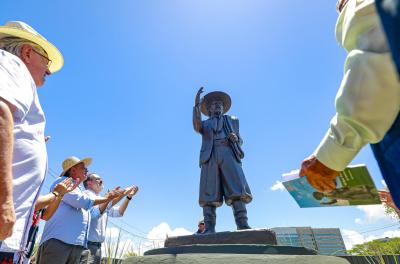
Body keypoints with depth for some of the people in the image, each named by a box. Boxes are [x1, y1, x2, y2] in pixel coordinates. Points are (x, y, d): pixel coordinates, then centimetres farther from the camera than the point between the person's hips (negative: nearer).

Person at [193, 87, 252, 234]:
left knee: (236, 189, -18)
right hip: (210, 156, 0)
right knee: (209, 193, -13)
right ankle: (209, 229, -17)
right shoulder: (205, 124, 28)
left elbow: (240, 141, 26)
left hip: (229, 154, 1)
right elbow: (197, 127, 2)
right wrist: (197, 104, -1)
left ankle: (243, 225, -22)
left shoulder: (232, 120, 32)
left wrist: (235, 137, 1)